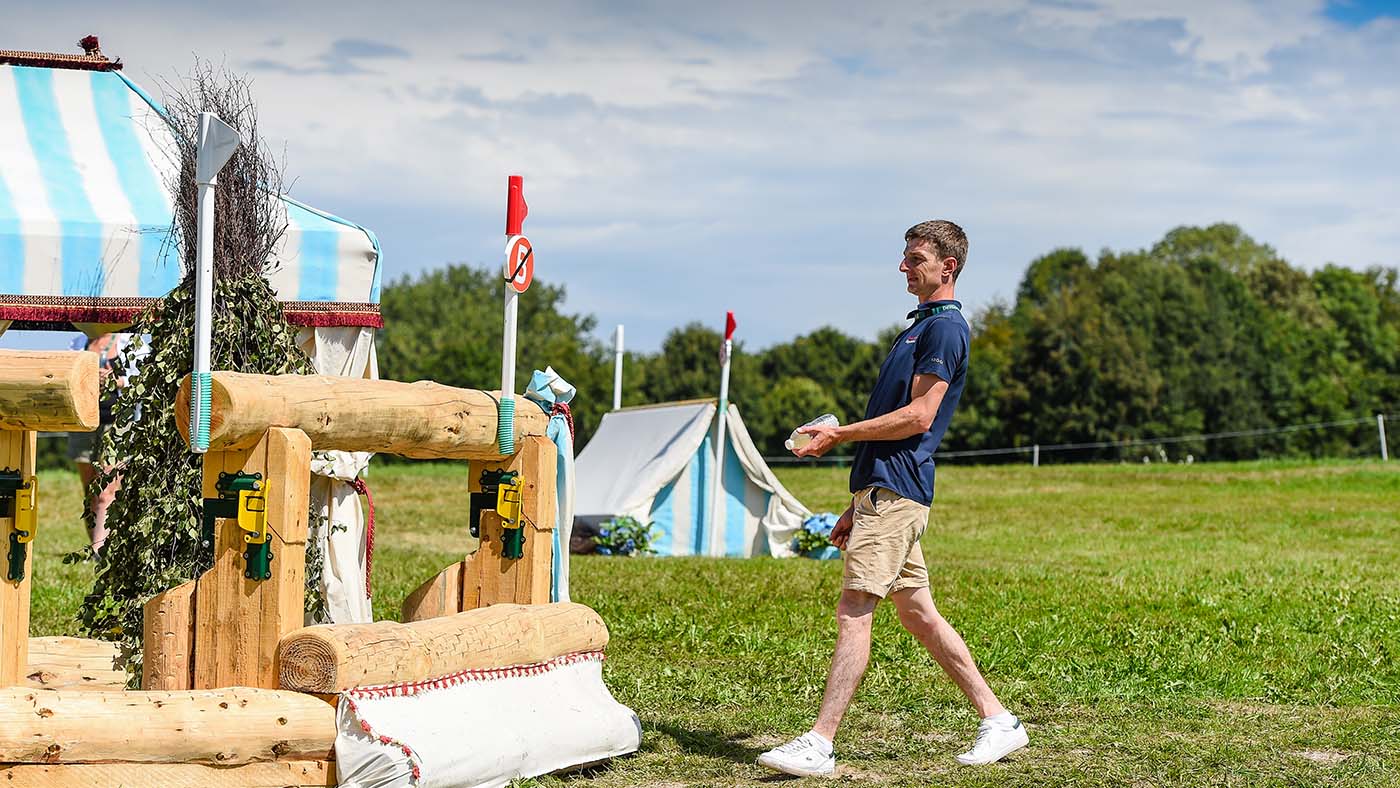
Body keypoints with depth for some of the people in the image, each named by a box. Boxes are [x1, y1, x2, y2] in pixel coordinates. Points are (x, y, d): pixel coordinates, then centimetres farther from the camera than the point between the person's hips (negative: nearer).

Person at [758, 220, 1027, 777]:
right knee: (917, 612, 11)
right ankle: (998, 721, 15)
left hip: (895, 494, -10)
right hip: (882, 490, 10)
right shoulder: (921, 327, 23)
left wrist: (840, 435, -12)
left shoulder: (945, 328, -8)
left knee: (854, 610, -13)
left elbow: (918, 417, -17)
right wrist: (857, 507, 23)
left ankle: (819, 744, -14)